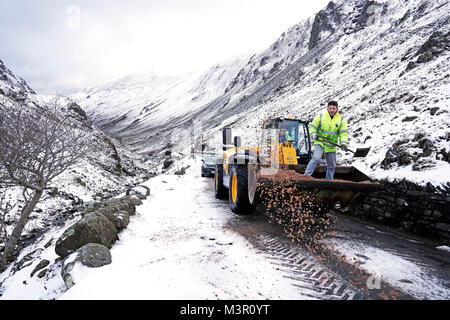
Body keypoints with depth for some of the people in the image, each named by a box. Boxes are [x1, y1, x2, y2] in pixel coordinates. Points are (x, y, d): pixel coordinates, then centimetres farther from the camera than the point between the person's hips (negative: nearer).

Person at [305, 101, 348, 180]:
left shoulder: (341, 119, 1)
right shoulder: (320, 116, -3)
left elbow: (344, 132, -2)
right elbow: (312, 127, 1)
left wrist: (343, 143, -18)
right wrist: (313, 134, -19)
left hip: (332, 146, 3)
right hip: (320, 142, -3)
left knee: (332, 165, 12)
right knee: (316, 158, -26)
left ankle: (329, 180, 28)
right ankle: (306, 175, -24)